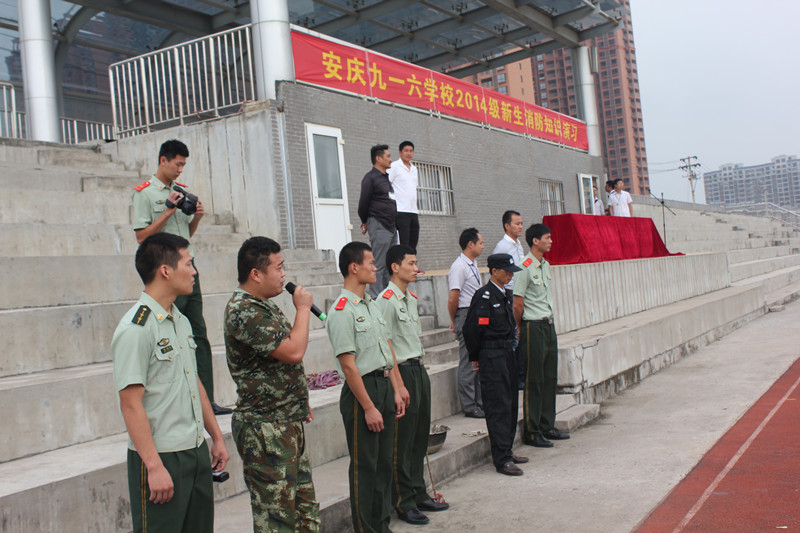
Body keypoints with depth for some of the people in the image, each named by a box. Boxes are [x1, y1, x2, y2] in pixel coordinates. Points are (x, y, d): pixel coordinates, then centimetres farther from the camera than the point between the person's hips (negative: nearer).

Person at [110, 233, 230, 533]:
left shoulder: (181, 322, 11)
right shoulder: (135, 329, -16)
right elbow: (131, 404, -19)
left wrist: (216, 437, 18)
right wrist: (154, 466, -20)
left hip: (196, 452, 8)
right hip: (160, 457, -8)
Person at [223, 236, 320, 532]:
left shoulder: (265, 304, 12)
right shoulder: (243, 311, -20)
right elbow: (293, 351, -26)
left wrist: (301, 403, 23)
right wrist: (303, 308, -12)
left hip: (289, 424, 10)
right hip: (266, 429, -10)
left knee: (305, 506, 17)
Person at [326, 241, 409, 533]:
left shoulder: (372, 305, 13)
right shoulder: (342, 311, -15)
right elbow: (349, 366, -17)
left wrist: (396, 389, 12)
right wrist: (369, 408, -16)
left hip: (385, 386, 9)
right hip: (361, 390, -9)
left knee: (384, 462, 16)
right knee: (365, 467, 2)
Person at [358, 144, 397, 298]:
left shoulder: (385, 177, 19)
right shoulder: (370, 178, -8)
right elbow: (363, 203, -6)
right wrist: (365, 222, 7)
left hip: (391, 226, 8)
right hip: (378, 226, -8)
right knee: (378, 265, -9)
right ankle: (376, 298, -8)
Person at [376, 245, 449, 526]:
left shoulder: (412, 298, 14)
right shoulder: (386, 300, -14)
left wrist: (421, 370, 18)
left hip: (419, 368, 9)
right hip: (401, 372, -9)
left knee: (420, 435, 15)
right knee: (402, 441, 0)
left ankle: (419, 494, 28)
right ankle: (403, 503, 12)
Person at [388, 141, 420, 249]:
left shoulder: (414, 169, 20)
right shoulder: (394, 166, -3)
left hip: (413, 212, 7)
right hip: (400, 212, -7)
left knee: (413, 246, 6)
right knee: (403, 245, -11)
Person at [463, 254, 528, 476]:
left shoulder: (504, 295, 13)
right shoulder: (484, 296, -14)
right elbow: (471, 329, -15)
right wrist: (475, 357, -6)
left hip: (508, 353, 9)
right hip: (492, 357, -9)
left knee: (511, 403, 14)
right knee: (499, 406, -7)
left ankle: (507, 451, 25)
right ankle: (502, 459, -2)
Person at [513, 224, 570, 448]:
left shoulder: (545, 265, 13)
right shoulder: (525, 268, -15)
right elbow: (517, 305, -14)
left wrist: (549, 321, 14)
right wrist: (521, 329, -3)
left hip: (549, 325, 9)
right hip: (533, 327, -8)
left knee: (550, 378, 13)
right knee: (534, 381, -3)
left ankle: (547, 426, 23)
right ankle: (531, 432, 6)